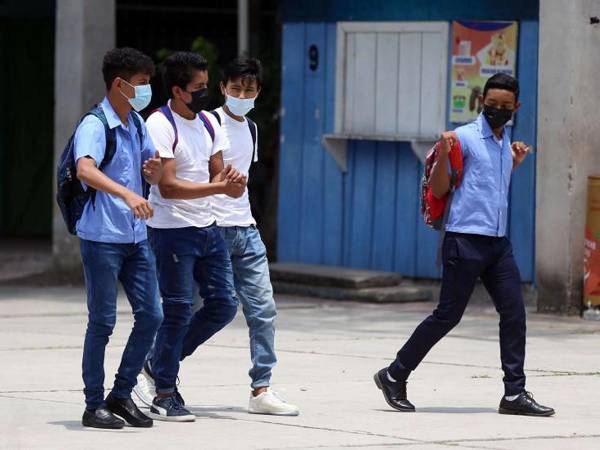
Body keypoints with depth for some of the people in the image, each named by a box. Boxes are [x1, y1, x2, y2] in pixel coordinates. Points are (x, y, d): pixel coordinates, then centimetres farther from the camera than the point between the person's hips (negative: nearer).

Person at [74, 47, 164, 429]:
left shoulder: (137, 124, 13)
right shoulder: (95, 126, -13)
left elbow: (154, 177, 22)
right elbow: (85, 171, -31)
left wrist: (155, 167, -3)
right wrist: (127, 194, -45)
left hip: (135, 237, 8)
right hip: (102, 237, -8)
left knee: (151, 316, 4)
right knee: (103, 322, -2)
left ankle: (121, 395, 16)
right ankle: (94, 405, 6)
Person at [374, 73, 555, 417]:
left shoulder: (506, 142, 16)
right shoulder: (465, 138, -7)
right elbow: (439, 190, -7)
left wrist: (515, 163, 19)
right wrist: (443, 155, -22)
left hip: (498, 241, 7)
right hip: (466, 239, -7)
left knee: (514, 313, -1)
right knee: (448, 315, -4)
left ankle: (515, 393, 3)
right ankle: (395, 376, 8)